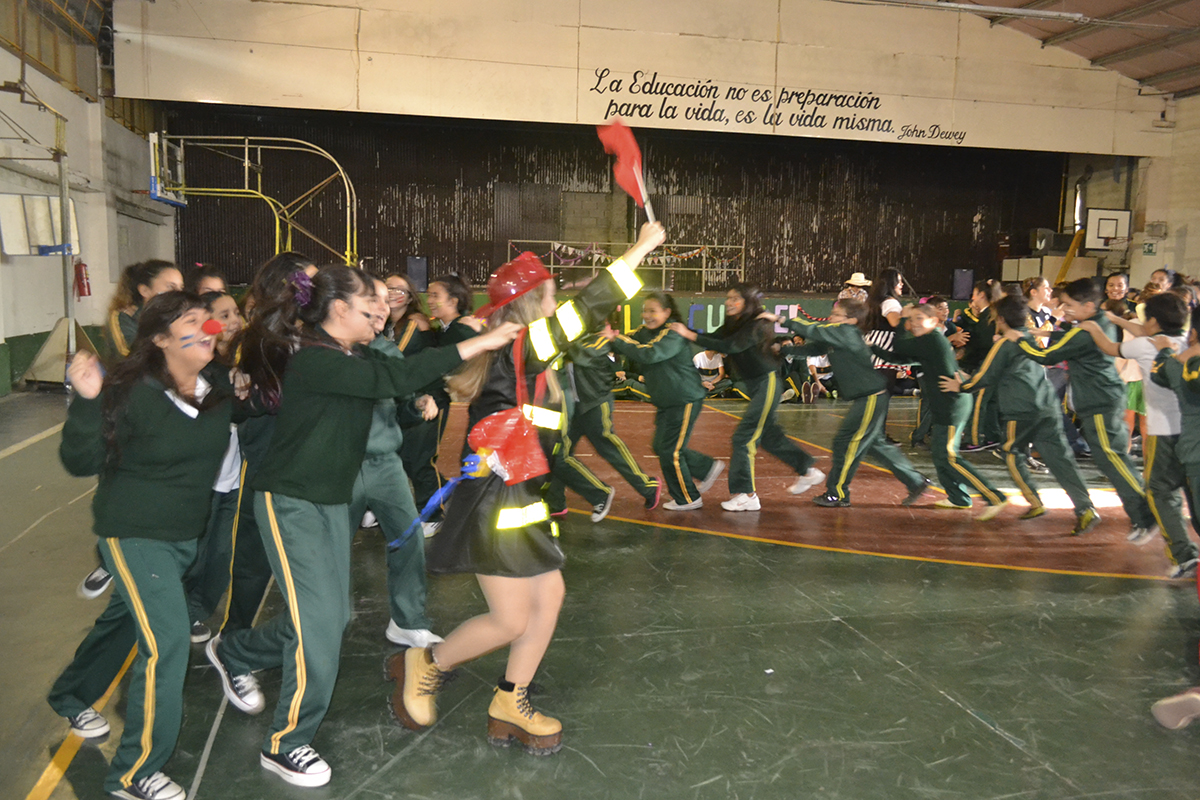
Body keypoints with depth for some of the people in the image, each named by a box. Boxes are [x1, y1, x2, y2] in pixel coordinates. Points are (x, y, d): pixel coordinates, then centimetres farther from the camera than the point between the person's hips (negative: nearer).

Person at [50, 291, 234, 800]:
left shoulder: (219, 391, -4)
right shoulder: (132, 392, -21)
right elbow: (81, 462, -21)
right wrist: (87, 401, -34)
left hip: (186, 534, 7)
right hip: (135, 533, -7)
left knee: (126, 619, 25)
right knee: (166, 641, -13)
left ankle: (70, 697, 54)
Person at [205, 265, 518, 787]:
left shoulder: (353, 358, 6)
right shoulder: (312, 360, -24)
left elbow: (398, 374, -2)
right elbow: (393, 379, -35)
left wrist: (482, 340, -10)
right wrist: (473, 346, -34)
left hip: (333, 501, 9)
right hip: (291, 503, -9)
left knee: (330, 617, 15)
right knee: (321, 621, -8)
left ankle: (232, 652, 41)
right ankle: (286, 746, 11)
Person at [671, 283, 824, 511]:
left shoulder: (756, 326, -20)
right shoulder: (732, 326, 7)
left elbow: (730, 347, -33)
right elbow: (713, 339, -4)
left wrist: (690, 335, -37)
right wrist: (683, 328, -18)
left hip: (767, 383, -9)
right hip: (755, 385, 9)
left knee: (743, 437, -12)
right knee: (769, 435, 20)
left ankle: (746, 495, -8)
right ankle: (807, 471, 37)